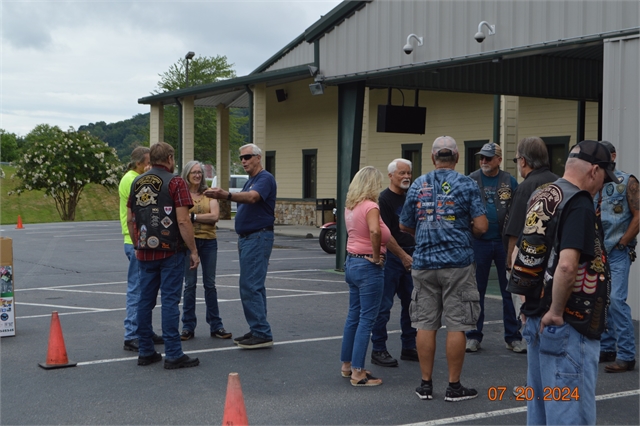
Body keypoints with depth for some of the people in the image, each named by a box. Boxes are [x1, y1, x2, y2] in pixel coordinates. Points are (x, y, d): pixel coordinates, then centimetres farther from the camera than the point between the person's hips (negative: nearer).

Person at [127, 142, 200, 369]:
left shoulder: (137, 182, 9)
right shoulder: (175, 182, -10)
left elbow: (130, 219, 13)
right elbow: (183, 221, -15)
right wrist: (193, 251, -9)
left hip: (145, 253, 6)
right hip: (170, 251, -5)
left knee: (145, 300, 10)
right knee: (170, 301, -4)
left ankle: (145, 352, 15)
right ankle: (173, 355, -2)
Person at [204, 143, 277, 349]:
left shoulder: (265, 178, -11)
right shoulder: (249, 181, 20)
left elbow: (252, 197, -31)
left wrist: (227, 195, -47)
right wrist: (241, 237, 17)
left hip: (258, 237, -10)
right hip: (247, 237, 10)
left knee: (250, 286, -13)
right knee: (254, 286, 11)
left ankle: (262, 333, -11)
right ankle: (258, 331, 15)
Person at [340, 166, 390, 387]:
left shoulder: (350, 206, 10)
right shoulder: (370, 206, -16)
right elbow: (375, 231, -34)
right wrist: (376, 255, -21)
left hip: (351, 262, 9)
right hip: (368, 266, -9)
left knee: (354, 315, 18)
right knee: (366, 319, -3)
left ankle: (347, 364, 27)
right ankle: (358, 373, -2)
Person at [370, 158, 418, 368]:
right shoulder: (384, 199, -10)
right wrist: (403, 256, -18)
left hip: (409, 257, 8)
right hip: (391, 256, -8)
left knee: (411, 303, 11)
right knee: (384, 305, -2)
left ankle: (409, 347, 22)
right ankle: (378, 350, 5)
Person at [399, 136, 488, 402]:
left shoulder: (418, 185, 5)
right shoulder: (466, 185, -4)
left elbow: (404, 226, 12)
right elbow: (481, 226, -10)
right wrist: (466, 232, 11)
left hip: (424, 262, 3)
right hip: (457, 262, -3)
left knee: (425, 324, 8)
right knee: (456, 326, 3)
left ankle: (426, 384, 13)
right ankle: (454, 386, 7)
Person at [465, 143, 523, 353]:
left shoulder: (510, 181, 3)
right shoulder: (470, 181, 1)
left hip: (505, 241, 1)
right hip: (479, 242, 0)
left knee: (510, 290, 5)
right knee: (476, 291, 6)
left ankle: (513, 337, 14)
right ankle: (474, 336, 16)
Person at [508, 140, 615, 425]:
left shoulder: (541, 198, 11)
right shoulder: (579, 204, -16)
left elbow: (517, 254, 18)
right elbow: (567, 265, -29)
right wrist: (556, 312, -18)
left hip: (536, 319, 9)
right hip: (567, 326, -9)